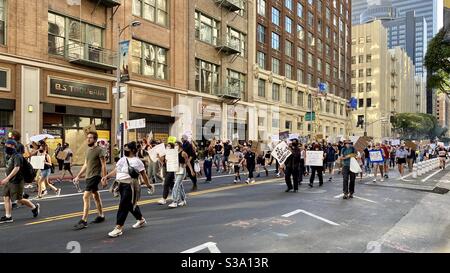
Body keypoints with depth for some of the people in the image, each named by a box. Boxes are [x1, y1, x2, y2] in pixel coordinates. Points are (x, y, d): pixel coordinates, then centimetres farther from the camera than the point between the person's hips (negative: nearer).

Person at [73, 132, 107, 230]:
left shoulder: (99, 150, -12)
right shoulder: (88, 150, 12)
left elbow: (103, 165, -14)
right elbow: (85, 165, 18)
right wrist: (78, 176, 16)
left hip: (95, 176, -9)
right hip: (88, 176, 9)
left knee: (86, 197, -14)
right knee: (95, 196, 16)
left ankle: (84, 221, -9)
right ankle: (101, 216, 28)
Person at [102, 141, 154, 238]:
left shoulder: (136, 161, -10)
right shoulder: (122, 159, 12)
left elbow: (143, 174, -5)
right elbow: (115, 171, 16)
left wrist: (148, 185, 0)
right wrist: (107, 176, 3)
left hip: (130, 186, -8)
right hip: (121, 185, 8)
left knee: (123, 206, -8)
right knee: (130, 204, 19)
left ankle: (118, 228, -2)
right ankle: (141, 220, 38)